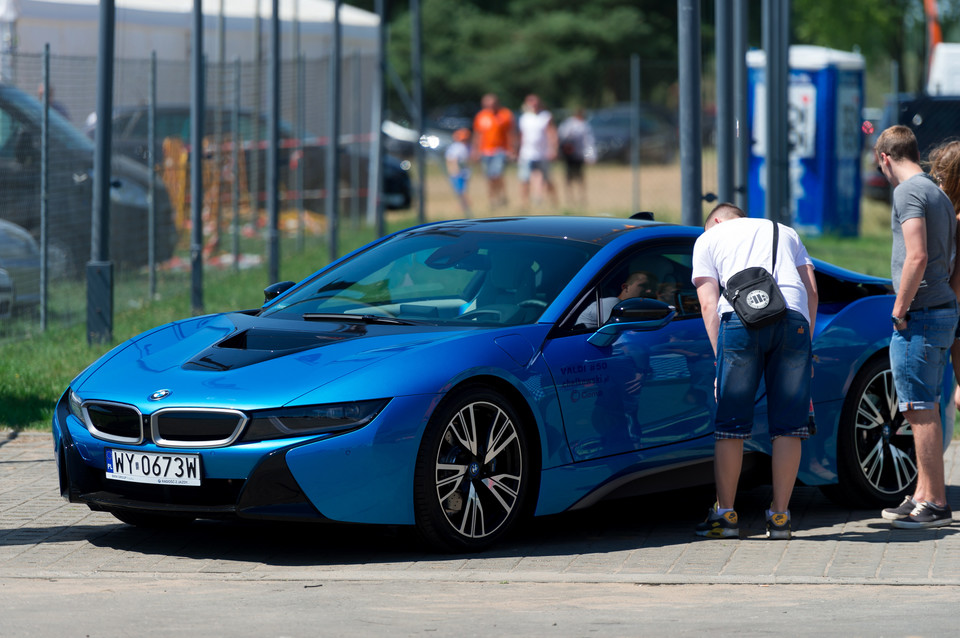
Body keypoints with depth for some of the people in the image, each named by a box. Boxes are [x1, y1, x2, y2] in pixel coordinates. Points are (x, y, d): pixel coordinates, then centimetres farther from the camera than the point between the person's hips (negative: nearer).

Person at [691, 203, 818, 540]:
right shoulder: (787, 232, 34)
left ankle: (725, 514, 6)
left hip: (742, 314, -2)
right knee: (788, 424, 5)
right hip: (794, 317, 2)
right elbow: (811, 291, 21)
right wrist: (806, 348, 20)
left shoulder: (709, 238, 25)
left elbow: (709, 304, 13)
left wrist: (720, 358, 11)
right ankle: (779, 516, 3)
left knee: (730, 422, 4)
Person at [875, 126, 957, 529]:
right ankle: (923, 496, 19)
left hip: (919, 315, -10)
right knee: (924, 410, 15)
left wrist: (900, 308, -15)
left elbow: (917, 256, -22)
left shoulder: (908, 192, -12)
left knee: (921, 411, -7)